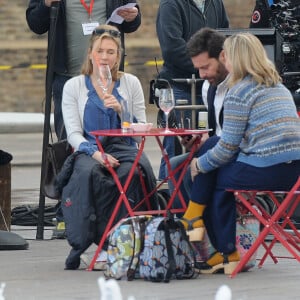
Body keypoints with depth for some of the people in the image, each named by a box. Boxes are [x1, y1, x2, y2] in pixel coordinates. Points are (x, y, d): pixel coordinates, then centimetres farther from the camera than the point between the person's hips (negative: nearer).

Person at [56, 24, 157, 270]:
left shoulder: (131, 83, 10)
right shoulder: (74, 86, 7)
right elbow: (73, 133, -1)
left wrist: (121, 110, -11)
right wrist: (95, 153, -20)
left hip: (124, 149, 1)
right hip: (89, 151, -1)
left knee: (131, 171, -35)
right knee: (88, 172, -36)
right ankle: (81, 243, -31)